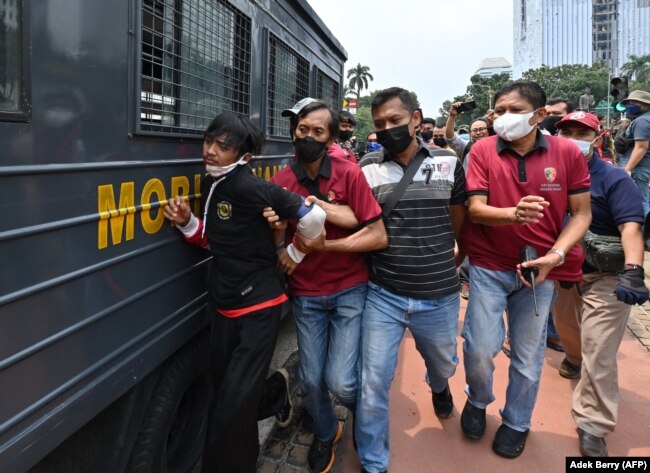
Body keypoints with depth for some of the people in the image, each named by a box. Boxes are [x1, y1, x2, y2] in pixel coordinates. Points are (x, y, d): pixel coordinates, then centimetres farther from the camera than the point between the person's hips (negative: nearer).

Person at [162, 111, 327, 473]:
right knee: (226, 393, 19)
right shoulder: (217, 185, 6)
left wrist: (293, 255, -5)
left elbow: (314, 217, -21)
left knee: (233, 406, -3)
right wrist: (187, 222, -3)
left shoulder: (249, 187, -21)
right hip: (224, 305, 9)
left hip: (258, 307, -8)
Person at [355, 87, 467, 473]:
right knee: (373, 384, 2)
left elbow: (458, 222, 11)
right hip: (383, 295, -1)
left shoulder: (449, 163, -1)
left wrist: (437, 258, 13)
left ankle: (439, 387, 64)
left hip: (440, 295, 2)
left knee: (443, 364, 25)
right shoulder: (368, 167, -4)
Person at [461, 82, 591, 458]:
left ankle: (517, 422, 36)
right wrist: (513, 214, -32)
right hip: (489, 265, -1)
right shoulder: (482, 150, -6)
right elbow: (475, 209, -12)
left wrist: (556, 255, -16)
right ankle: (478, 402, 32)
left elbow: (581, 213, -1)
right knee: (480, 348, -2)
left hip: (539, 267, 1)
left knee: (528, 355, 11)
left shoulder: (568, 153, -4)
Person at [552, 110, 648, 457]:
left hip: (606, 277, -5)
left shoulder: (614, 178, -14)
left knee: (597, 354, -6)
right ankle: (575, 359, 58)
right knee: (565, 326, 26)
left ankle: (592, 424, 6)